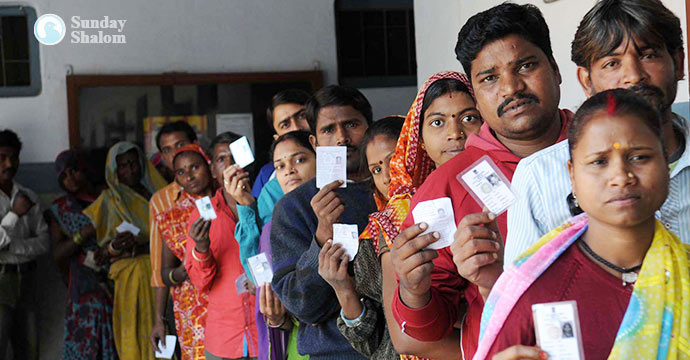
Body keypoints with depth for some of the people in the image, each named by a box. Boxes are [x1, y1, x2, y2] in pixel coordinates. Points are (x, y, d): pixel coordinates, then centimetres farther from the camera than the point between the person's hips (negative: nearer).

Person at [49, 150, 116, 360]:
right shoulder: (59, 209, 9)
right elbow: (57, 255, 0)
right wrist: (86, 232, -13)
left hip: (116, 285, 0)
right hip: (84, 290, 0)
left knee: (118, 343, -4)